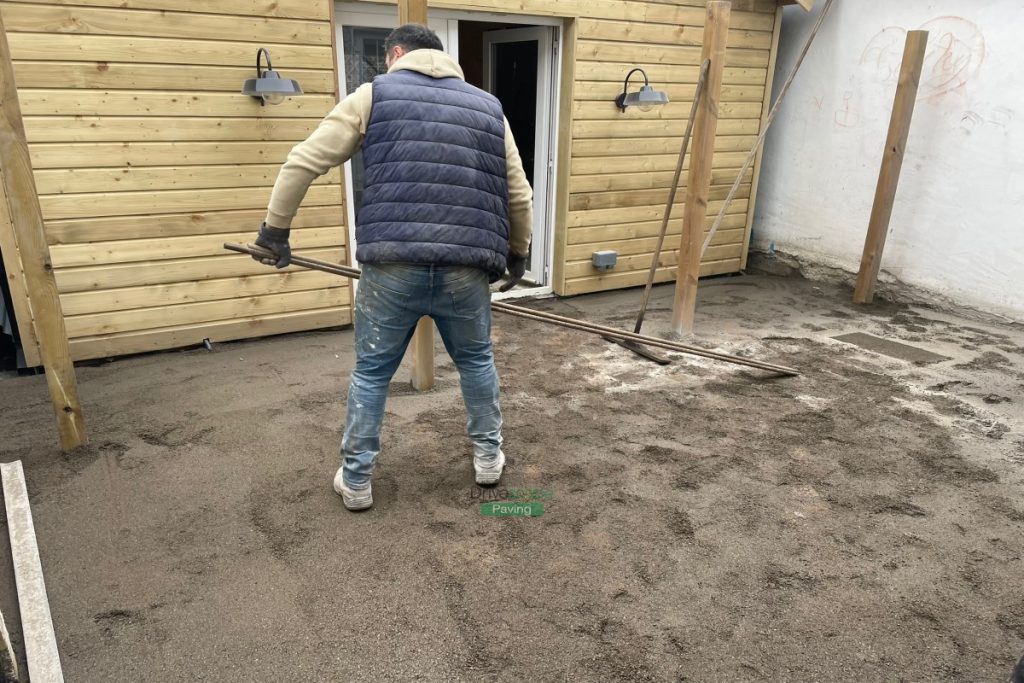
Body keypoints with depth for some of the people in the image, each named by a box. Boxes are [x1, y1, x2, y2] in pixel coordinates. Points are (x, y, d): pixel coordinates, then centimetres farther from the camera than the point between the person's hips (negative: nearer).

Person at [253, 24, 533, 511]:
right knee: (476, 361, 25)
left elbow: (303, 161, 5)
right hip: (466, 269, 2)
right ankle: (488, 456, 37)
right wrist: (516, 253, 33)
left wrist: (275, 228, 15)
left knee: (372, 373, 16)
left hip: (393, 265, -2)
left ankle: (356, 480, 27)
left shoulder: (375, 94, 11)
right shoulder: (488, 106, 18)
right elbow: (519, 196, 18)